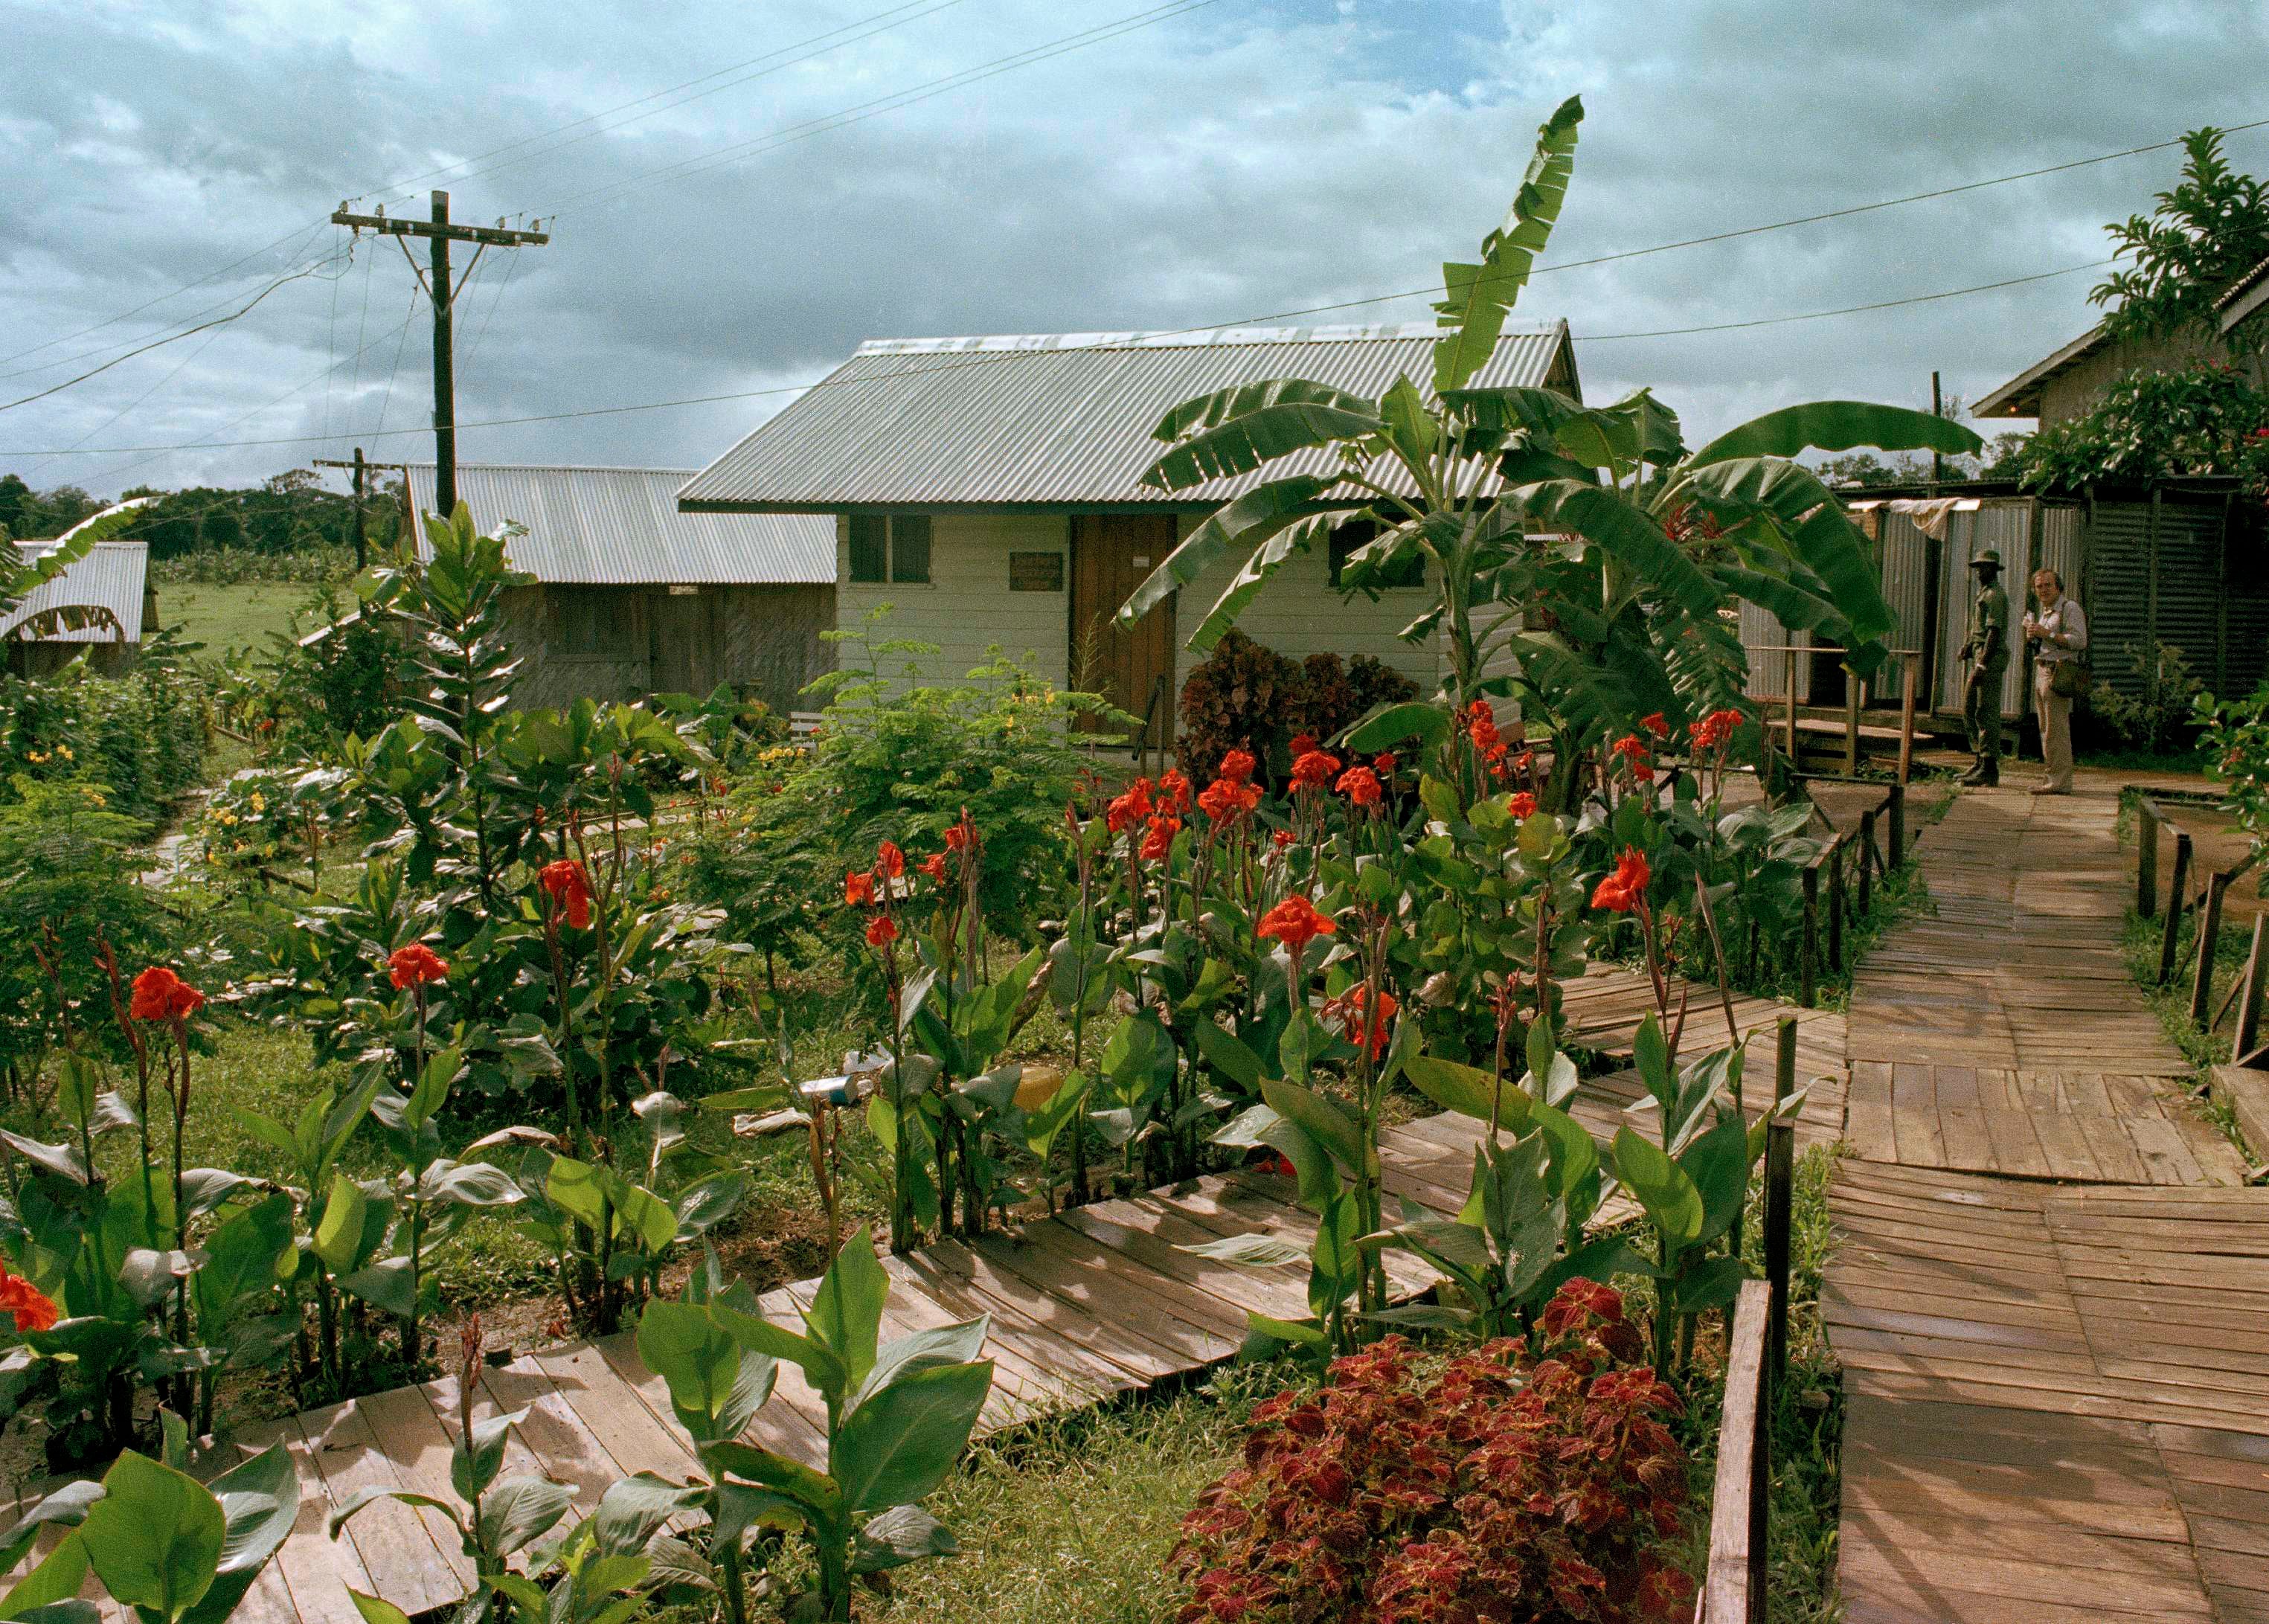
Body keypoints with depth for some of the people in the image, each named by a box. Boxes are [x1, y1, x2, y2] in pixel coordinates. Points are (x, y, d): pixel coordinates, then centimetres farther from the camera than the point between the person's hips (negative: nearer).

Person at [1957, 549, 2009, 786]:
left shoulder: (1995, 595, -12)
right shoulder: (1984, 594, 20)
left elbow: (1994, 632, -20)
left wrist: (1982, 665, -25)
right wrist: (1967, 648, 11)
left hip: (1991, 659, -10)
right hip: (1981, 657, 10)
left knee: (1987, 713, -10)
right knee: (1969, 709, 13)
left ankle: (1990, 770, -9)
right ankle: (1981, 760, 18)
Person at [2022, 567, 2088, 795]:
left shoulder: (2070, 608, -7)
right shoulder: (2043, 611, 20)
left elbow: (2079, 641, -18)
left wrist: (2047, 634, -19)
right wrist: (2032, 637, 7)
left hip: (2058, 672, -10)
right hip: (2041, 671, 10)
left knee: (2056, 729, -11)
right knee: (2046, 729, 11)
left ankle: (2060, 781, -11)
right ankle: (2053, 777, 16)